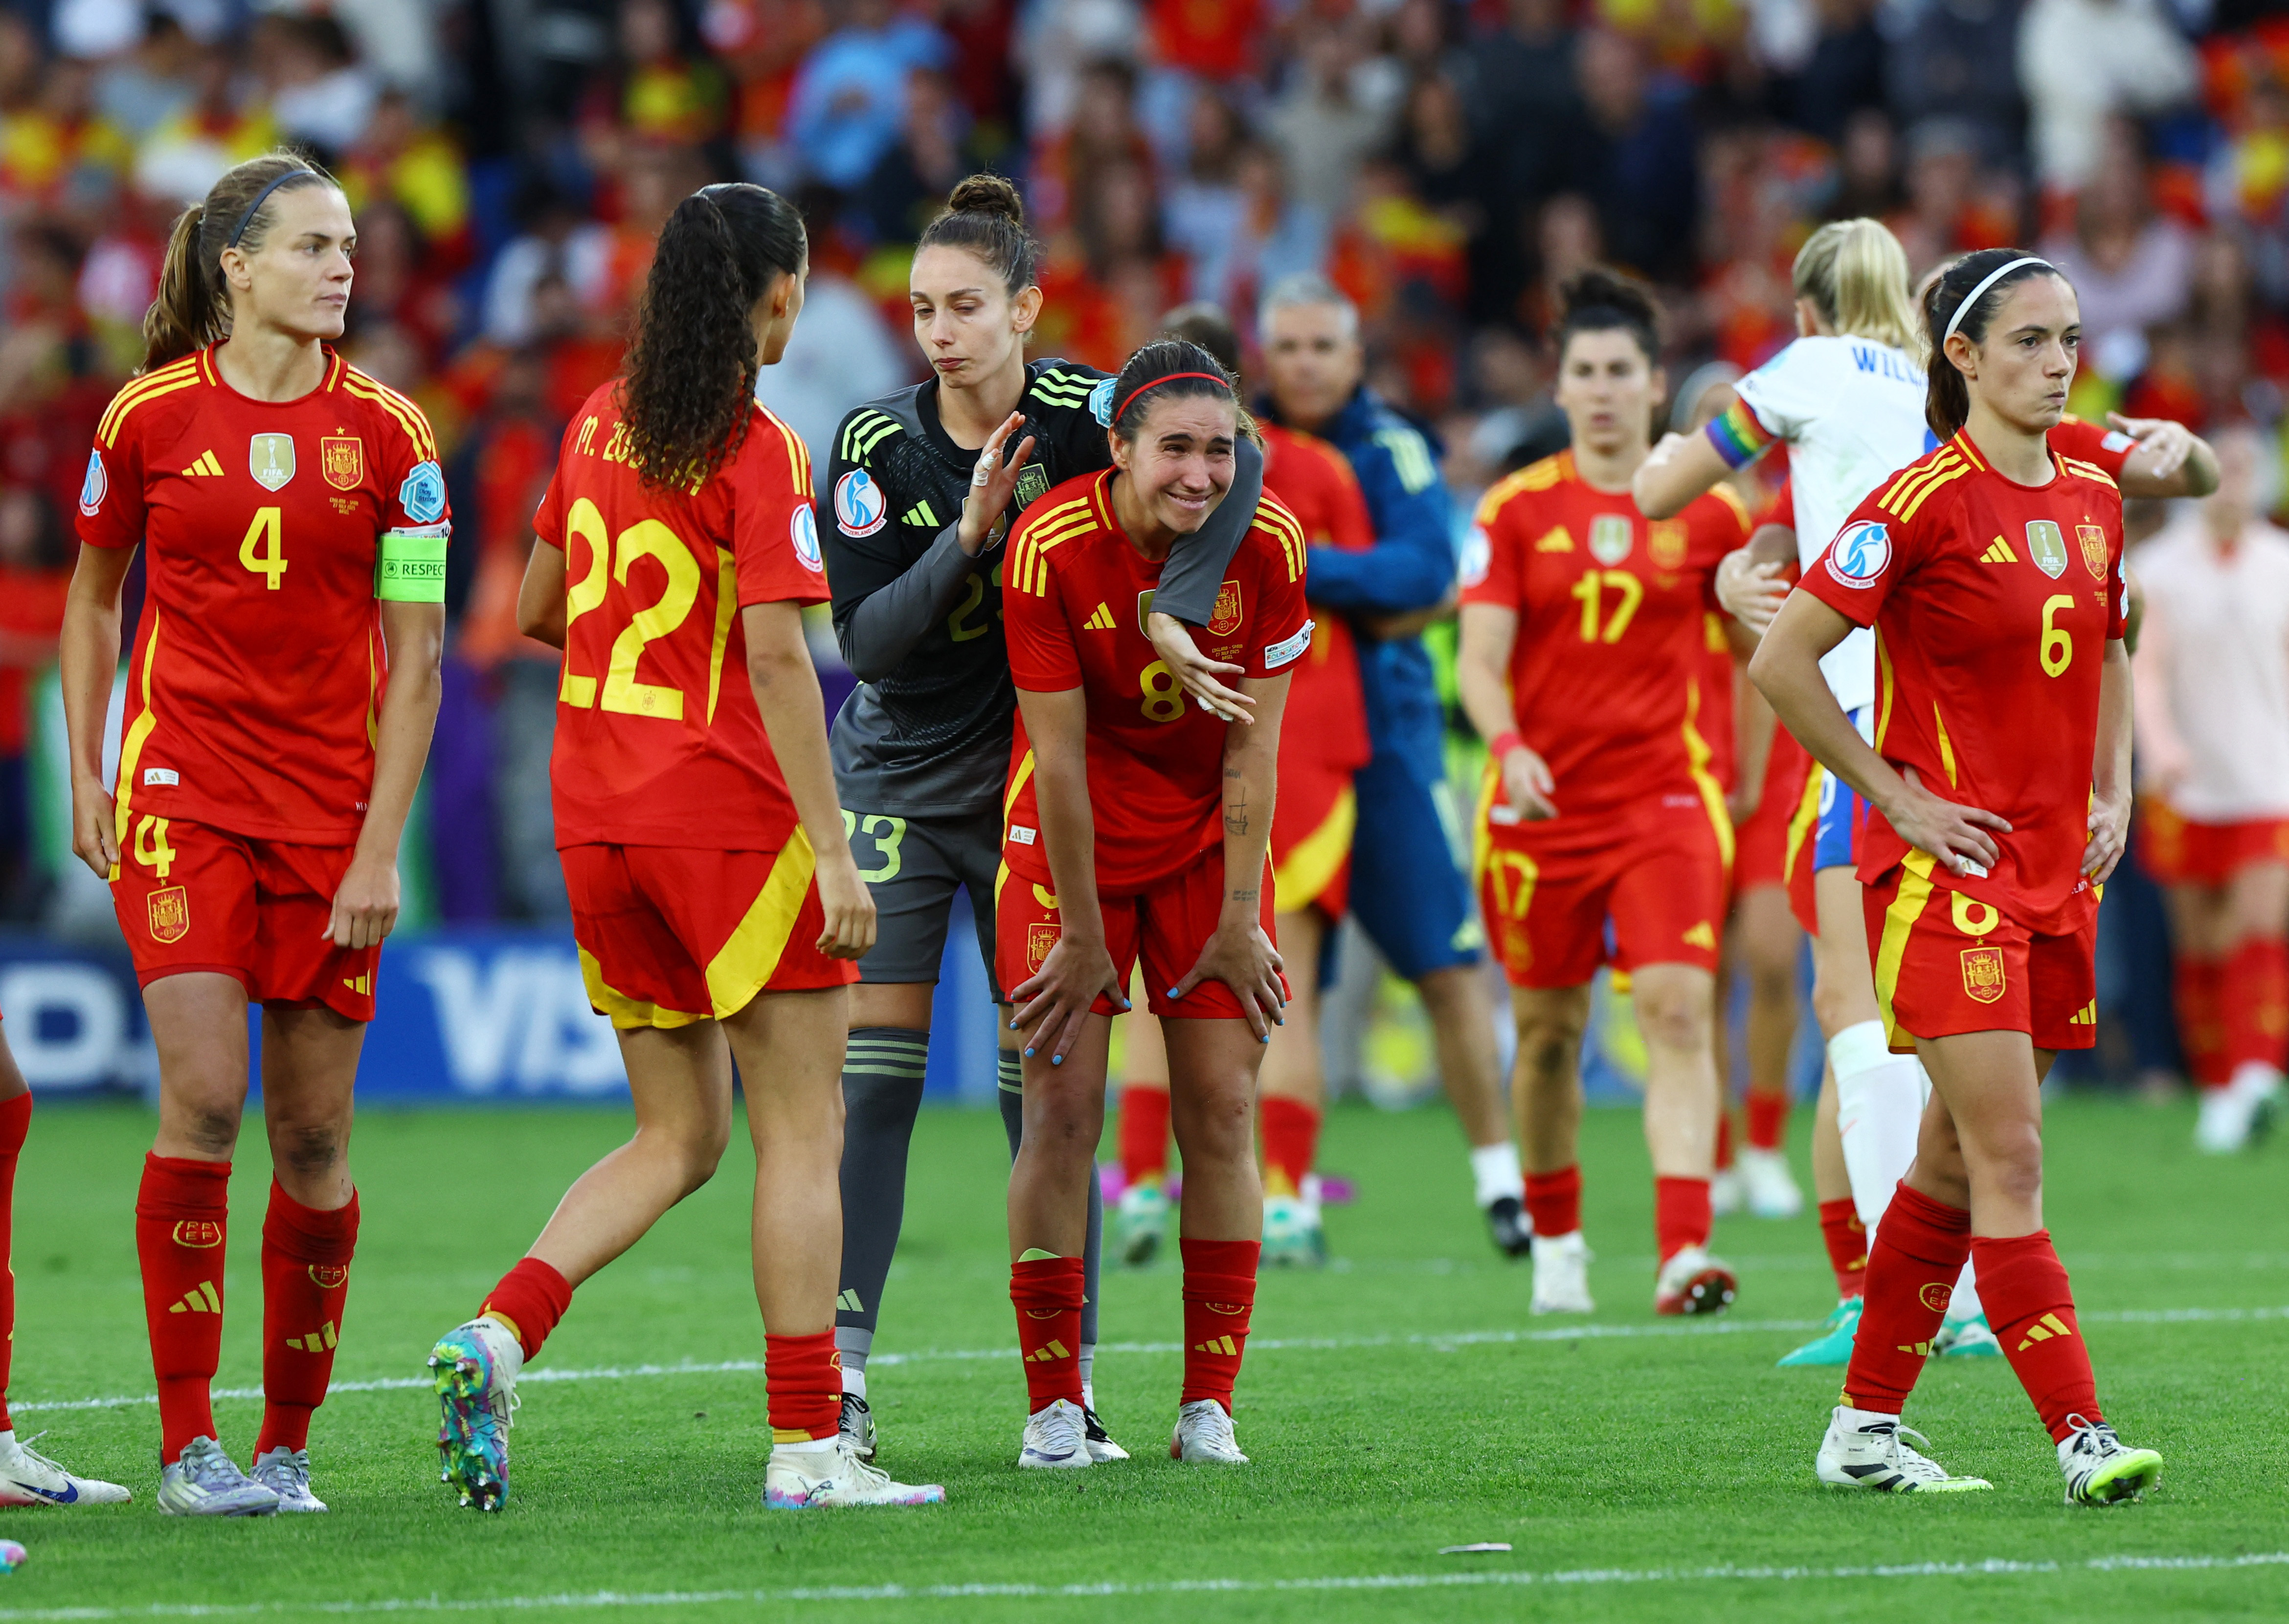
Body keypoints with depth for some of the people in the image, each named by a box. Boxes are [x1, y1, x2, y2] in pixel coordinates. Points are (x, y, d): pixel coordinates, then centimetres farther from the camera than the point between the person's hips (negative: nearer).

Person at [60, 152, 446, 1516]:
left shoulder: (389, 434, 0)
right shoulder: (150, 416, 0)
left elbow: (416, 656, 0)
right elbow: (93, 594, 15)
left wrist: (380, 847, -7)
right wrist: (85, 774, 8)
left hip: (334, 813, 1)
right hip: (183, 795, -1)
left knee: (312, 1131, 2)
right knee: (203, 1097, -14)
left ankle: (288, 1442, 15)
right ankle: (188, 1442, -8)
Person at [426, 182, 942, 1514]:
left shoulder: (601, 426, 9)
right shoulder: (760, 452, -12)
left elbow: (540, 609, 18)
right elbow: (776, 654, -18)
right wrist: (833, 849, -17)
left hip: (596, 808, 7)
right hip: (729, 813, -7)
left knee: (678, 1138, 14)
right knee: (803, 1131, 2)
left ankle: (501, 1332, -7)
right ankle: (807, 1444, 0)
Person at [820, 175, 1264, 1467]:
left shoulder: (1084, 413, -12)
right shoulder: (877, 446, -9)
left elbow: (1232, 461, -28)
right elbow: (866, 637, -15)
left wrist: (1172, 611, -39)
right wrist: (968, 537, -28)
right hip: (900, 785, 0)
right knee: (874, 1068, -9)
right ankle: (842, 1375, -8)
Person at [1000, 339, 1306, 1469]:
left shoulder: (1267, 547, -15)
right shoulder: (1052, 547, -22)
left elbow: (1252, 750, -9)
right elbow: (1060, 756, -17)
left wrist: (1238, 920, -7)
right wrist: (1083, 938, -14)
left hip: (1207, 839, 2)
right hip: (1073, 837, -2)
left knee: (1221, 1113, -3)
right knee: (1062, 1111, -7)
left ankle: (1208, 1407, 4)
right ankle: (1053, 1406, 1)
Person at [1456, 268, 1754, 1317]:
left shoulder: (1706, 511, 4)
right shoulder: (1515, 510, 2)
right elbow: (1480, 656, -6)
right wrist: (1509, 746, -24)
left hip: (1666, 797, -1)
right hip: (1541, 801, 1)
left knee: (1679, 1010, -16)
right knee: (1548, 1029, 9)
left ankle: (1685, 1252, -24)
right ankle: (1554, 1242, 29)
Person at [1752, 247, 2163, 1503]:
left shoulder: (2093, 498, 10)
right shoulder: (1925, 502, -12)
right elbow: (1781, 660, -12)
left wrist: (2112, 794, 12)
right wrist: (1897, 797, -11)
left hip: (2057, 868, 7)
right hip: (1946, 867, -7)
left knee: (1957, 1158, 11)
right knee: (2008, 1159, -12)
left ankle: (1866, 1429, 20)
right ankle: (2081, 1436, -16)